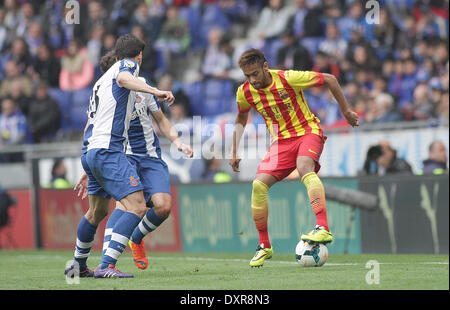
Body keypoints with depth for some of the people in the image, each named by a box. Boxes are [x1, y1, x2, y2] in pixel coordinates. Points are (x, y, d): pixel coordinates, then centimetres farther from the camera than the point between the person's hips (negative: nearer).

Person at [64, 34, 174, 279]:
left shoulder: (101, 80, 25)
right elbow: (124, 78, -26)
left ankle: (78, 266, 38)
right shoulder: (128, 64, 1)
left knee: (97, 211, 25)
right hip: (109, 151, -9)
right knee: (137, 207, -15)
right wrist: (155, 91, -39)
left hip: (89, 151, 9)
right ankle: (106, 266, -25)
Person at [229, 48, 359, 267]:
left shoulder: (288, 79, -19)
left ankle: (323, 229, -48)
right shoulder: (245, 93, -5)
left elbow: (329, 80, -7)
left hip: (307, 132, -5)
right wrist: (234, 152, 13)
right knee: (259, 185, -15)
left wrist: (346, 111, 1)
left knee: (304, 167, -37)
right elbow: (241, 118, 18)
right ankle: (264, 246, 3)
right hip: (281, 141, 5)